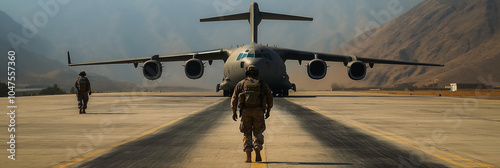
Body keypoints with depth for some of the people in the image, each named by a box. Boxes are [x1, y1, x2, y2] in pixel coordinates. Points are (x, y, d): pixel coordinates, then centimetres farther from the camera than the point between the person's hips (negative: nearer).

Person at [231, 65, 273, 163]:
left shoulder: (241, 84, 11)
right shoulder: (262, 84, 11)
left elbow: (234, 98, 4)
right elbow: (270, 97, 9)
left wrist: (234, 112, 9)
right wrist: (268, 111, 18)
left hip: (245, 111, 0)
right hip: (259, 111, 0)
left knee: (247, 134, 9)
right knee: (258, 133, 12)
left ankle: (248, 156, 0)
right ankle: (257, 153, -5)